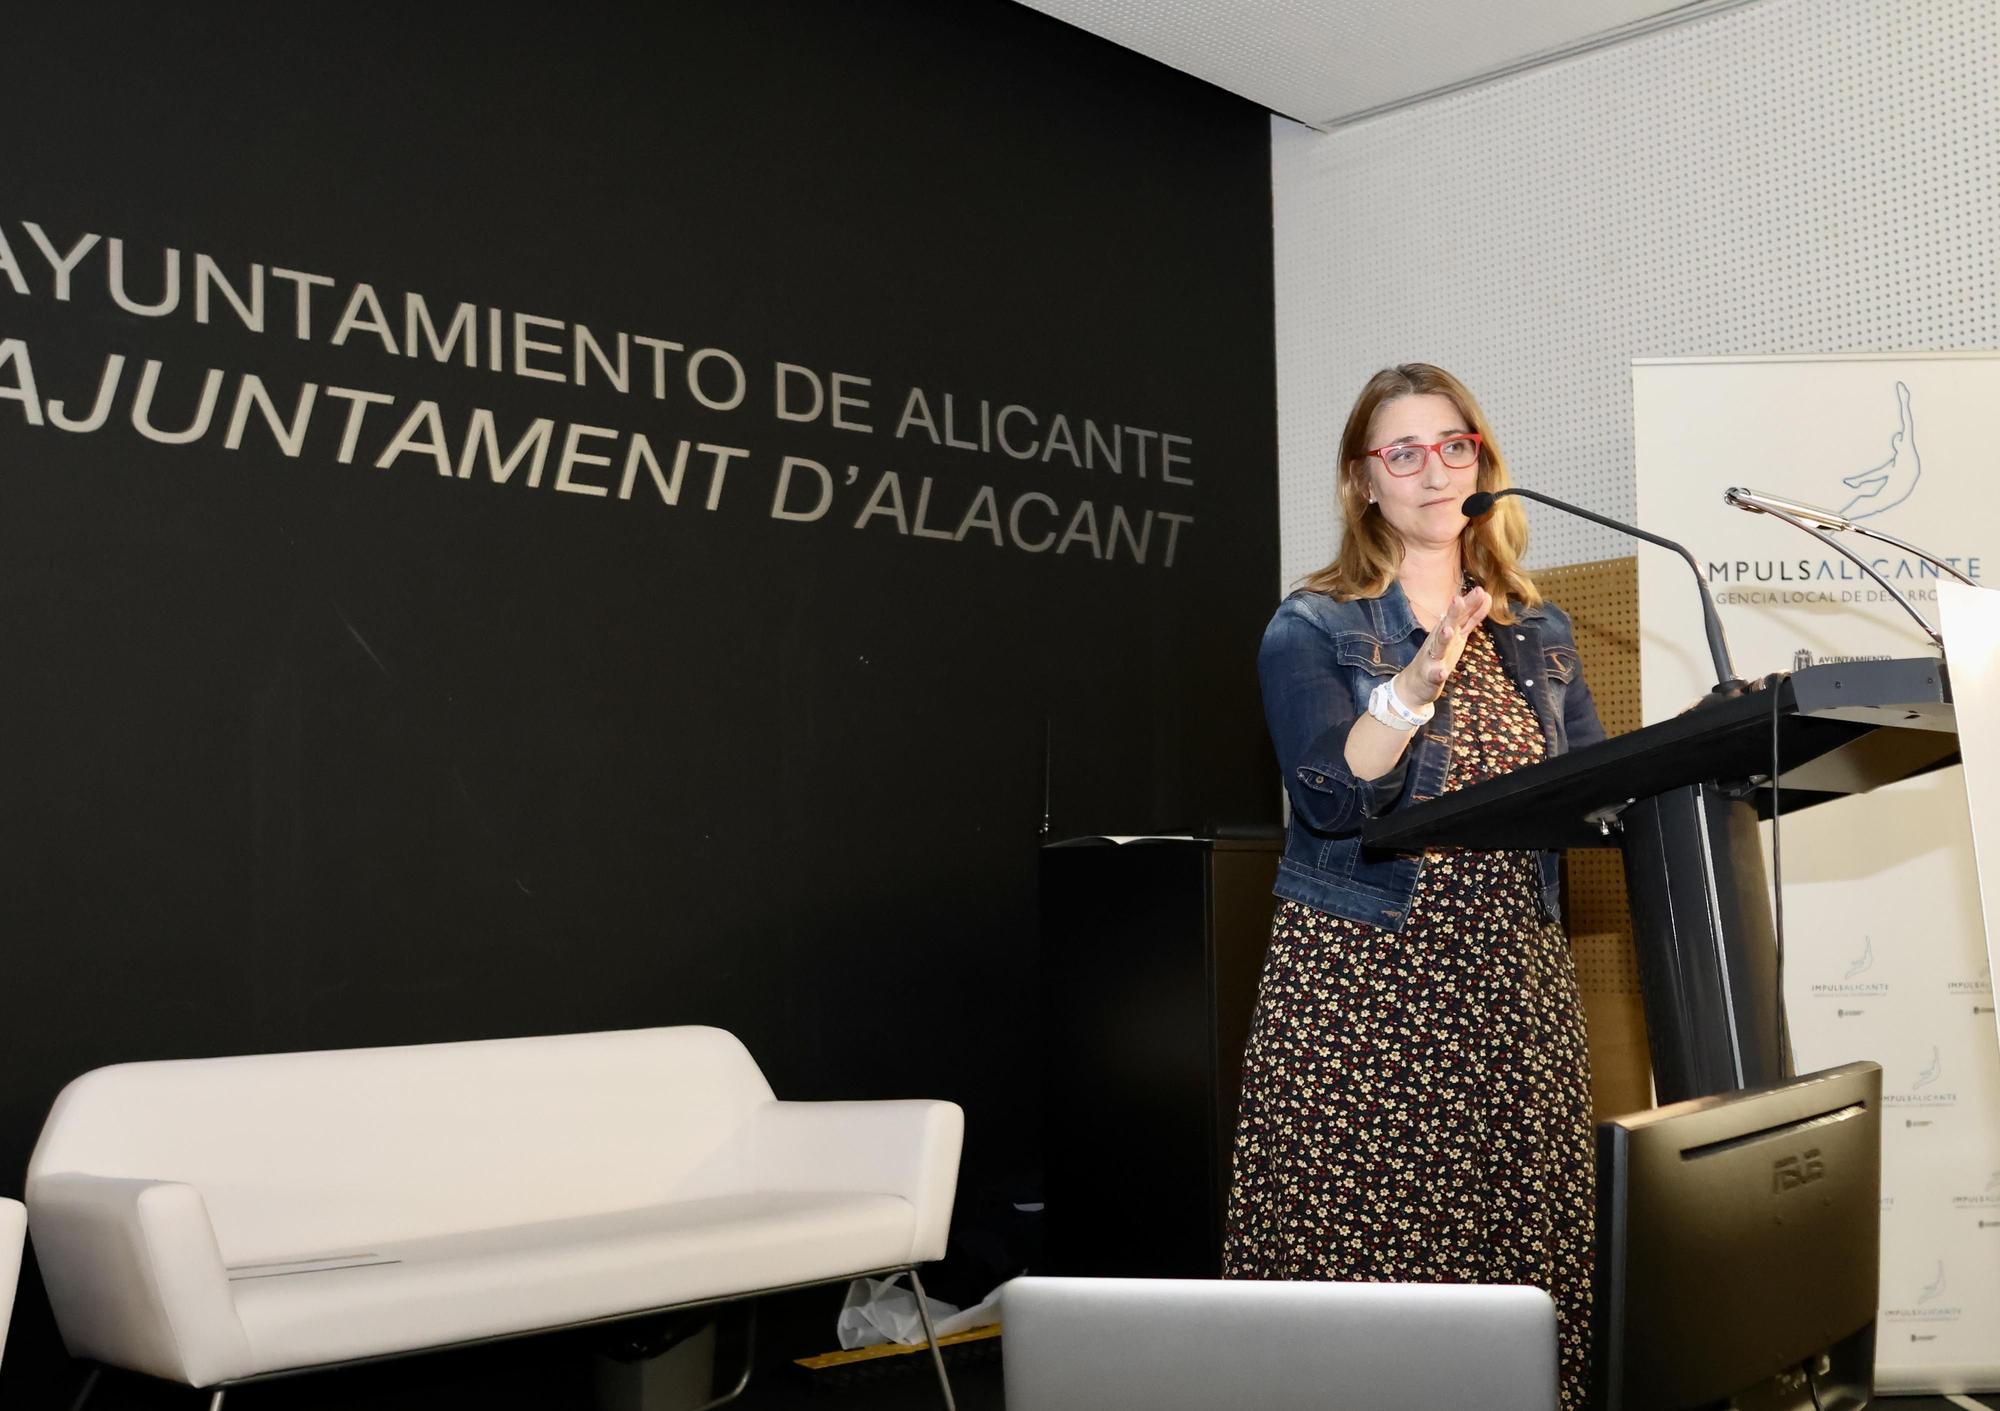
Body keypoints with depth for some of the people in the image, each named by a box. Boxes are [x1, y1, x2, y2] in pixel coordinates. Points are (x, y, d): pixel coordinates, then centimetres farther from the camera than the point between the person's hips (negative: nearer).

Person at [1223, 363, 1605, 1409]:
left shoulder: (1537, 634, 16)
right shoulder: (1312, 632, 2)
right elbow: (1330, 797, -12)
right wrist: (1420, 681, -23)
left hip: (1514, 972, 4)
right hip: (1365, 978, -4)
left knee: (1521, 1234, 0)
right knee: (1356, 1245, -6)